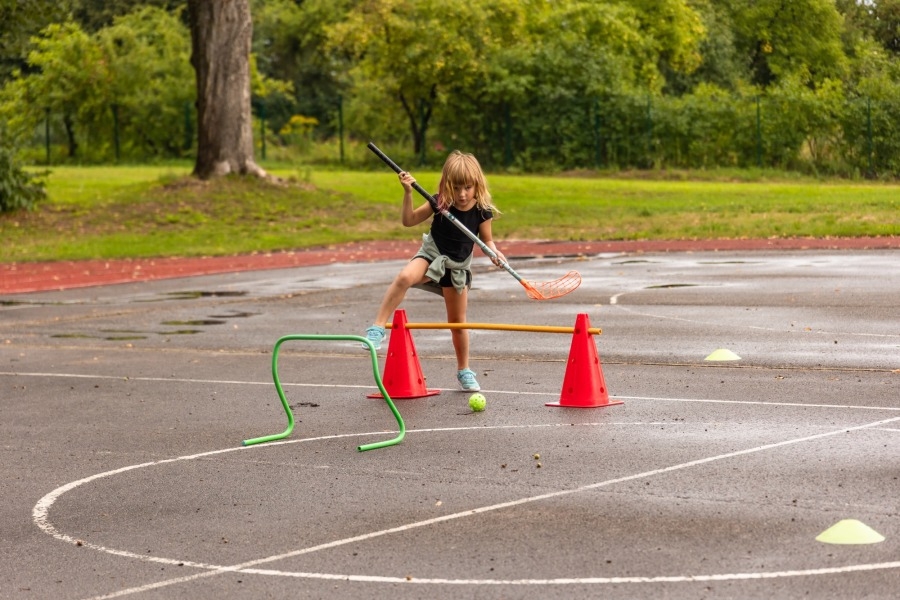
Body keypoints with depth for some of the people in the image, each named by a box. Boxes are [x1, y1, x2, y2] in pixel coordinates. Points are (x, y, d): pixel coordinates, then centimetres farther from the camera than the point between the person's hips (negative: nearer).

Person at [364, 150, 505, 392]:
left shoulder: (482, 211, -11)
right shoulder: (440, 203, -13)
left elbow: (487, 240, 1)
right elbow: (409, 221, -8)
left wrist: (495, 252, -21)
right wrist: (408, 193, -21)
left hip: (458, 267, 1)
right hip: (432, 256, -1)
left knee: (458, 320, 9)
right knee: (404, 277, -34)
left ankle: (464, 371, 26)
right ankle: (378, 327, -28)